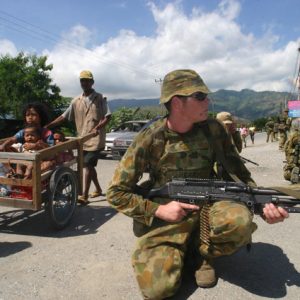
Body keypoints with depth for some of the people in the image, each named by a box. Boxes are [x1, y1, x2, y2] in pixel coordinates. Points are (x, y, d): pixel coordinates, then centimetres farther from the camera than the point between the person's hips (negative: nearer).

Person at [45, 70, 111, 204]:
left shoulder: (100, 98, -2)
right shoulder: (76, 101, 10)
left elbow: (107, 116, -8)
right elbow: (64, 116, 10)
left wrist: (98, 127, -25)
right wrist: (47, 126, 3)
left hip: (95, 139, -5)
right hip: (82, 139, 6)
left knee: (88, 165, -12)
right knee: (89, 166, 14)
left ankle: (84, 196, -8)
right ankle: (98, 189, 32)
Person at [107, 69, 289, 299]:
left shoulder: (213, 129, -6)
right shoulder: (150, 140, -14)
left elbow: (238, 171, 0)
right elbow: (116, 193, -8)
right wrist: (159, 210, -18)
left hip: (206, 208, 2)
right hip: (164, 219, -2)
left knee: (240, 220, -31)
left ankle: (205, 253, 2)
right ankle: (180, 251, 11)